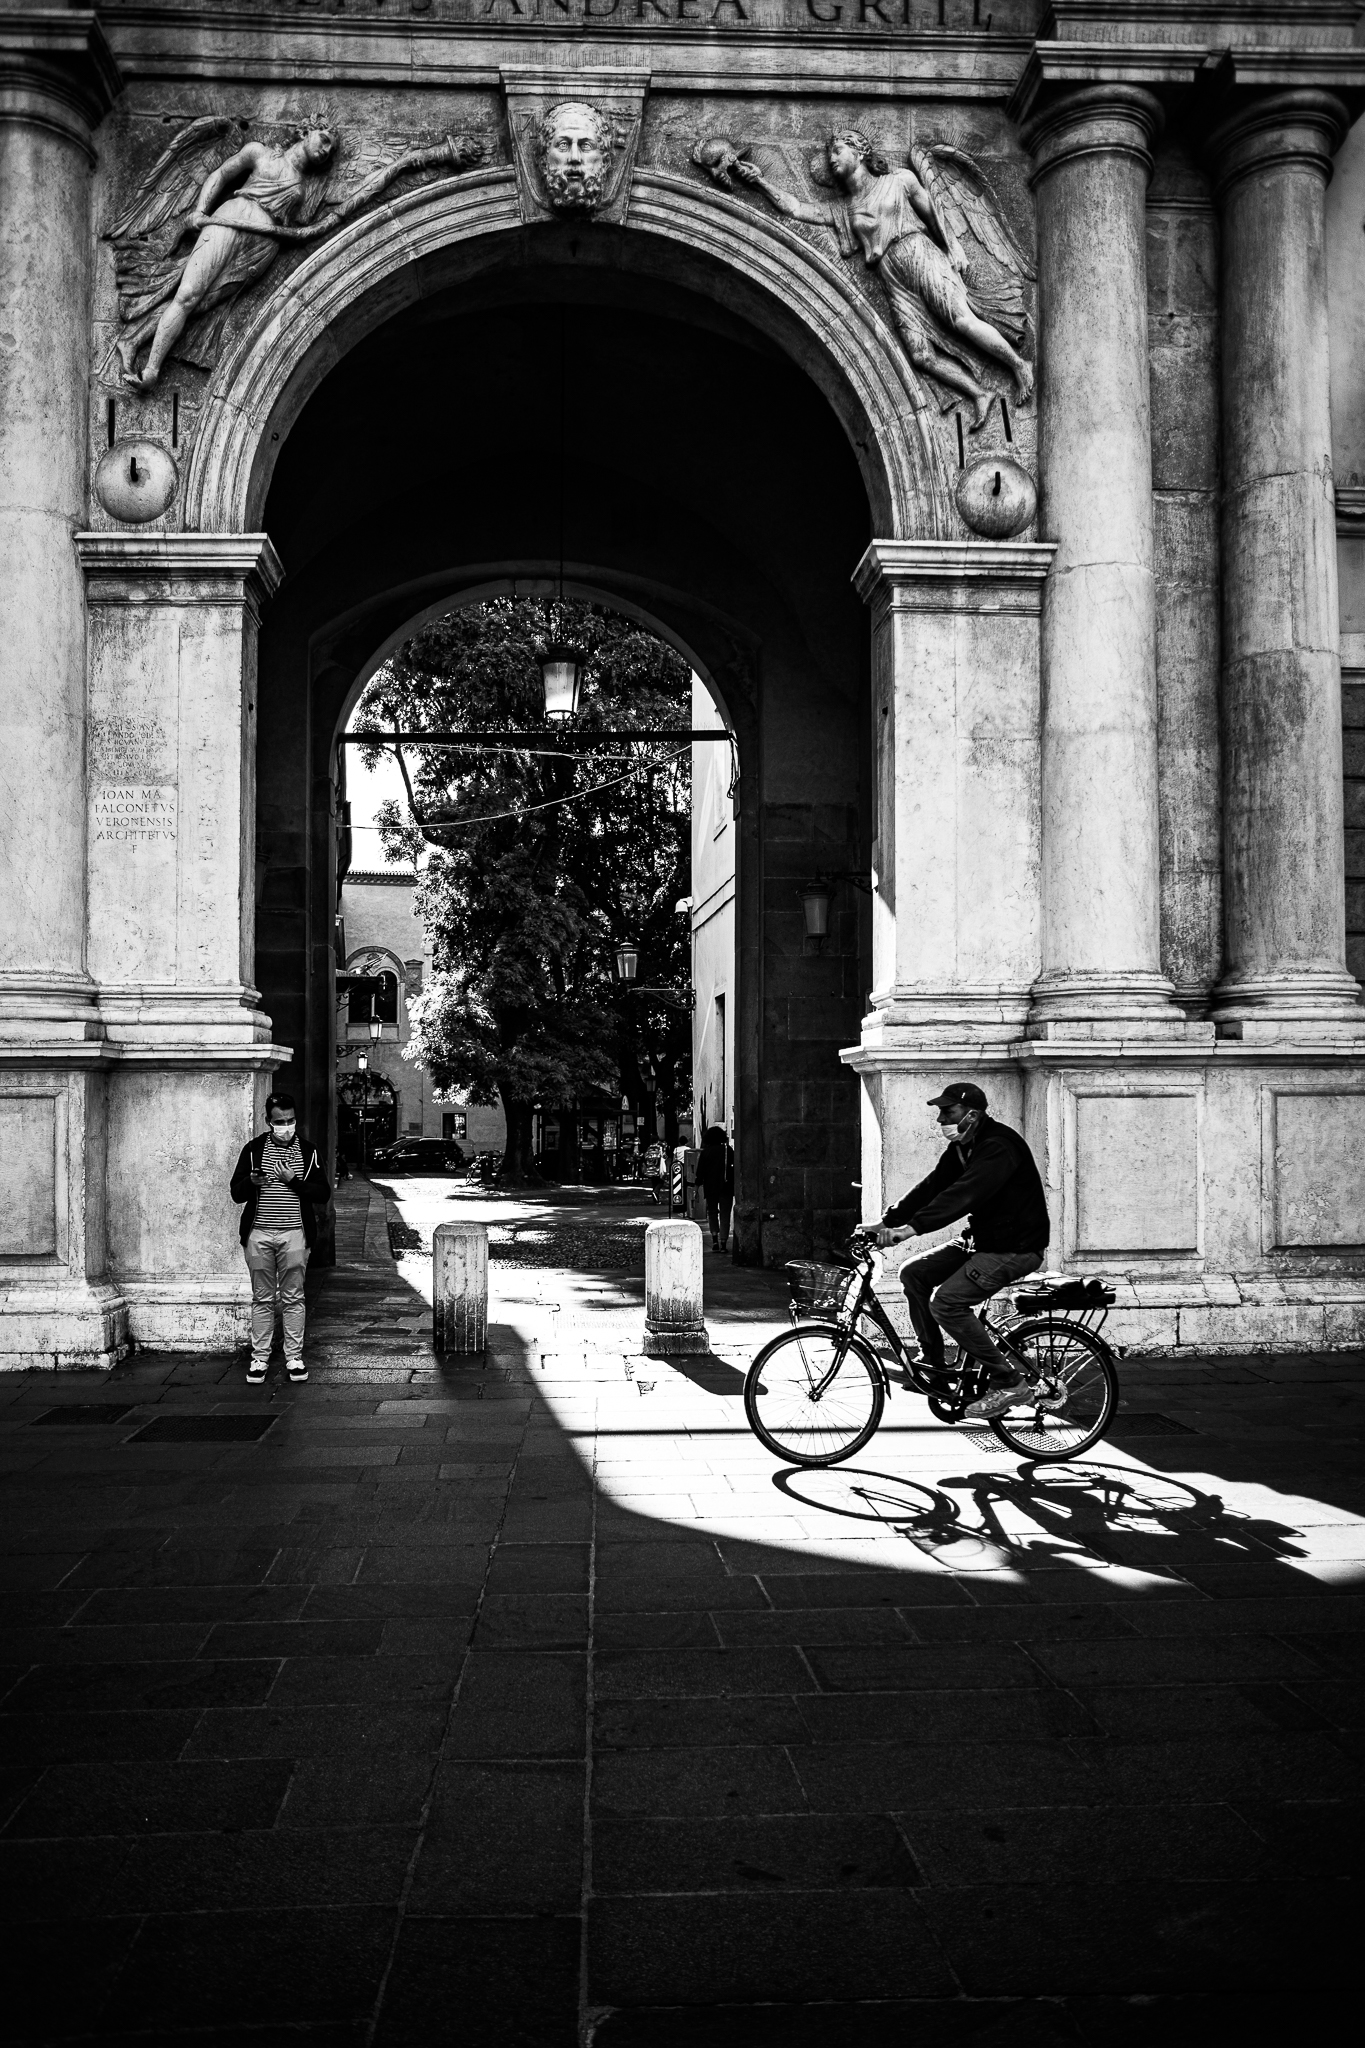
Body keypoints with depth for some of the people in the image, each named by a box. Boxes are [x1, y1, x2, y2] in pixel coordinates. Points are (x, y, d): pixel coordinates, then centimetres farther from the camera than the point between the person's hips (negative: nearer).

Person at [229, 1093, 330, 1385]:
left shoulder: (307, 1151, 5)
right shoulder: (253, 1150, 5)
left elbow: (323, 1193, 0)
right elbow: (236, 1193, 5)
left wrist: (293, 1180, -12)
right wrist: (251, 1181, -17)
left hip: (294, 1234, 0)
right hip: (259, 1234, 0)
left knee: (293, 1299, 4)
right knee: (262, 1299, 6)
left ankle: (294, 1358, 11)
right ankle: (259, 1359, 12)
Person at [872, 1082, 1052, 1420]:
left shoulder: (999, 1147, -22)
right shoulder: (962, 1147, 9)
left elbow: (963, 1194, -34)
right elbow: (932, 1186, 3)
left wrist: (912, 1228, -41)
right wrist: (887, 1222, -8)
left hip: (1015, 1248, -10)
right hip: (981, 1240, 10)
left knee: (946, 1303, -22)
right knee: (914, 1274, 1)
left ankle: (1009, 1380, -10)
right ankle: (934, 1365, 12)